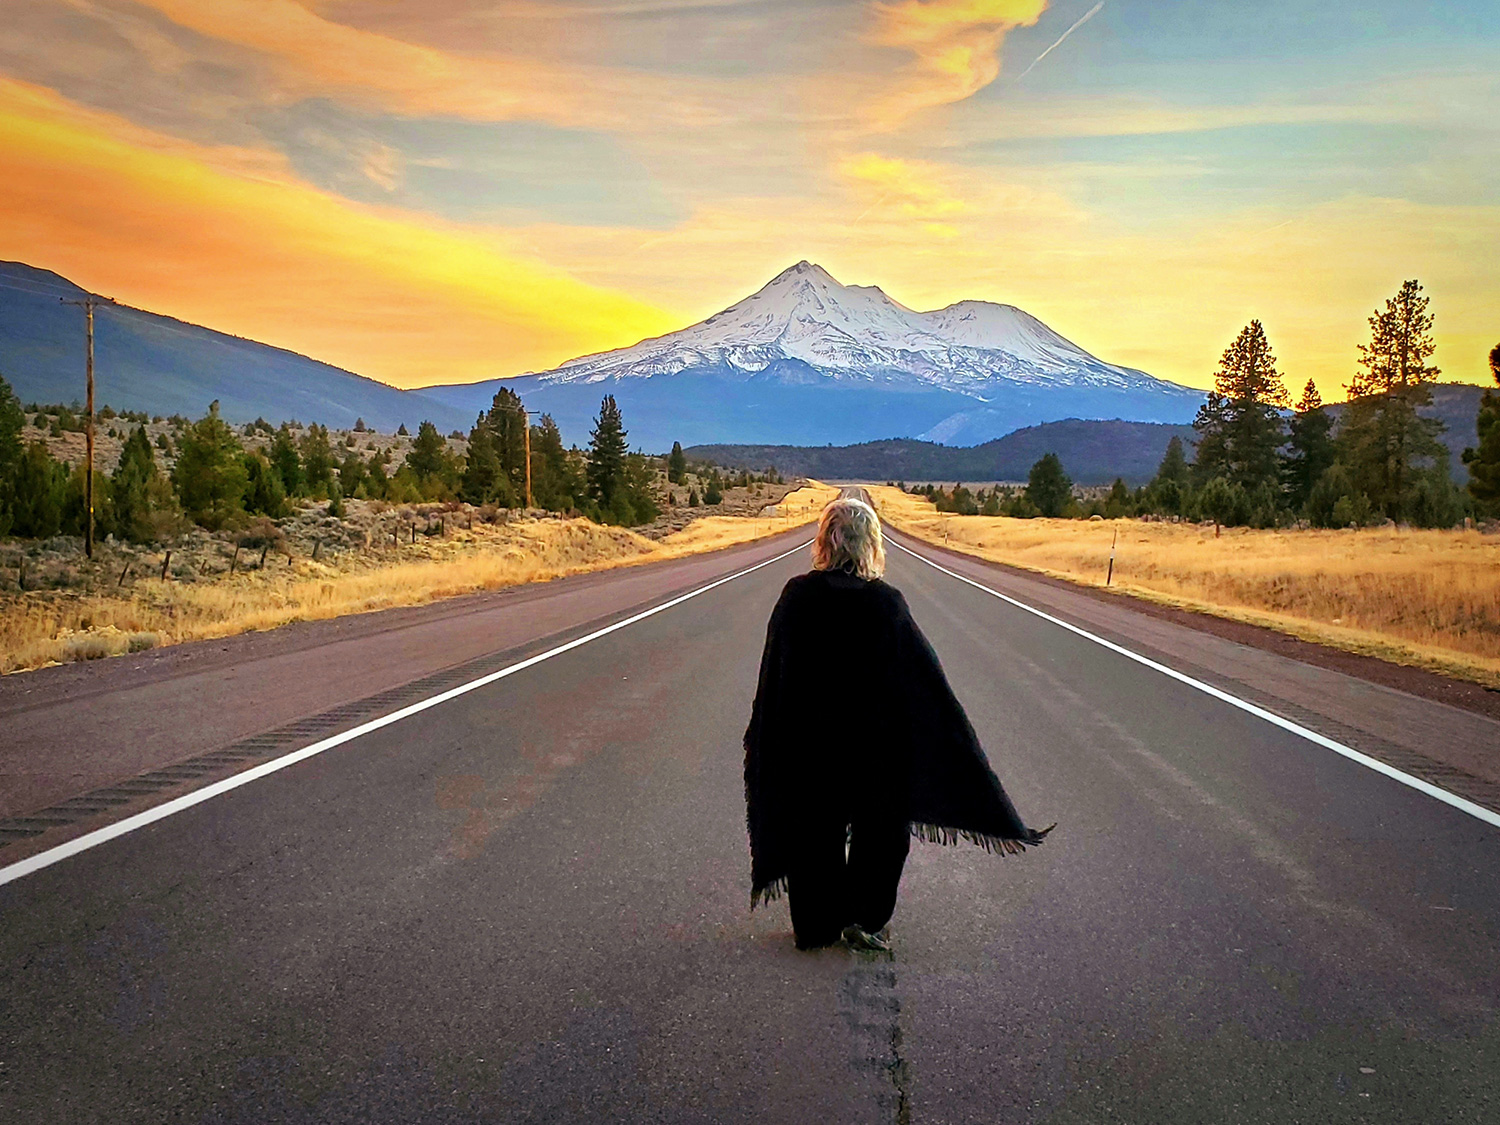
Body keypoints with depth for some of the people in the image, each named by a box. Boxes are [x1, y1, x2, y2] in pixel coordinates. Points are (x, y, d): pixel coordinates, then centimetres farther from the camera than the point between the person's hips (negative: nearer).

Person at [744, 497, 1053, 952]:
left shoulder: (796, 595, -10)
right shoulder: (886, 603, -14)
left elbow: (772, 676, -3)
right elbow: (927, 678, -9)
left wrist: (764, 742, 10)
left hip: (806, 741, 2)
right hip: (874, 743, -2)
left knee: (813, 831, 16)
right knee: (880, 829, 18)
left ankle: (816, 926, 26)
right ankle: (863, 919, 19)